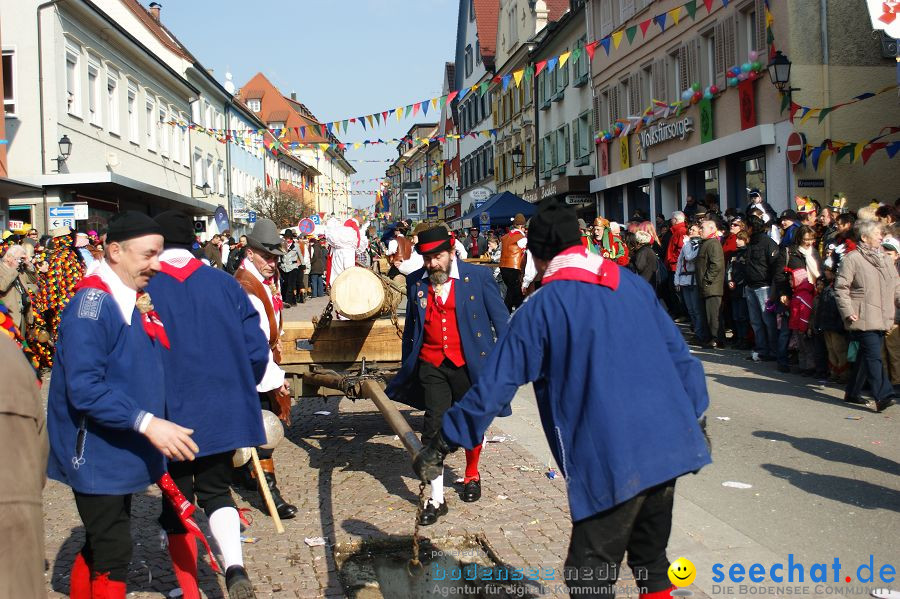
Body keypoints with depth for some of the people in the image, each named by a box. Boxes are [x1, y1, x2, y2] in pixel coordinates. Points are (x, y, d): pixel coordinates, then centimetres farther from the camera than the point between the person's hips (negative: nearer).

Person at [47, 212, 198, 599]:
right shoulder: (93, 304, -20)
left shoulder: (133, 301, 8)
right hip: (97, 456, -9)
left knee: (100, 546, 20)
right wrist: (146, 422, -31)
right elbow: (84, 388, -28)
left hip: (122, 454, 9)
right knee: (113, 553, -1)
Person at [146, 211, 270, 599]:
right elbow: (256, 350, -2)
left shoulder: (143, 290, -11)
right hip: (223, 413, 3)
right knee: (216, 490, 19)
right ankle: (235, 567, -4)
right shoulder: (224, 283, -2)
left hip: (169, 417, -2)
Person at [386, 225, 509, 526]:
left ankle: (472, 475, 42)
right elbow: (410, 326, 14)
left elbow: (500, 319, -1)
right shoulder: (416, 282, 4)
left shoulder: (478, 276, -5)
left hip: (468, 364, -1)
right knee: (433, 428, -6)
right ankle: (436, 499, 0)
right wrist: (406, 365, 14)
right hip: (431, 366, 1)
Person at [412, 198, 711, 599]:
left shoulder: (540, 308, -4)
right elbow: (678, 353, 13)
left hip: (612, 459, -6)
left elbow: (495, 386, -4)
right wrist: (695, 415, 24)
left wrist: (443, 444, 4)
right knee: (651, 559, 23)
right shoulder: (632, 283, 10)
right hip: (671, 443, 6)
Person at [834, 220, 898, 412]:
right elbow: (841, 287, -9)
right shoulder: (852, 259, -6)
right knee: (874, 356, -13)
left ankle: (853, 392, 23)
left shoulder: (883, 259, 17)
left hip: (882, 319, 8)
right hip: (864, 319, -8)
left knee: (865, 356, 13)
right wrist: (848, 312, -15)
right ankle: (882, 396, -16)